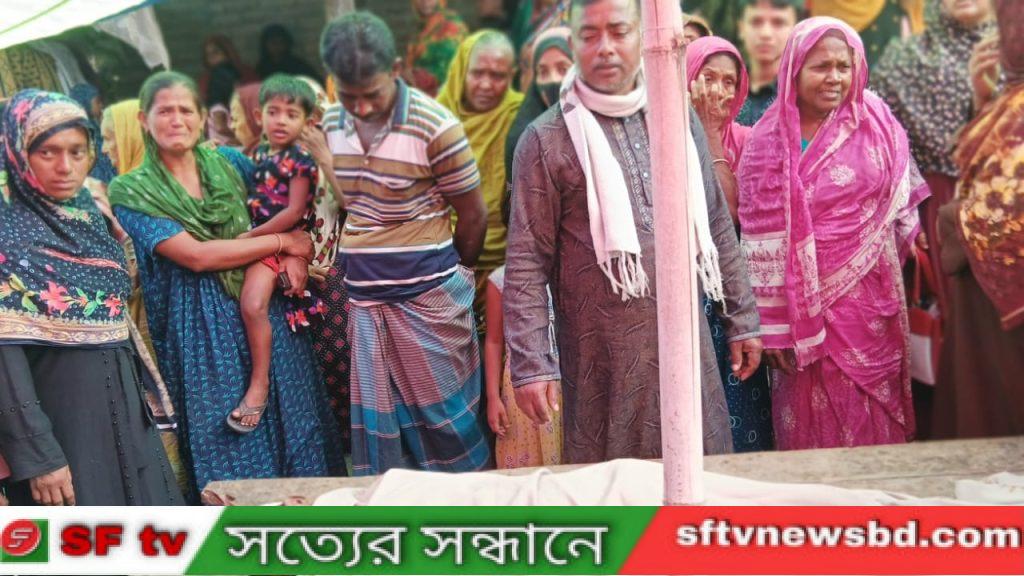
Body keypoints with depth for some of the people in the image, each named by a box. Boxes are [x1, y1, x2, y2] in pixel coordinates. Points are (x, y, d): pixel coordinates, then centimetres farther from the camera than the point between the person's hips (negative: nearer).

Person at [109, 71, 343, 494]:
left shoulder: (227, 164, 8)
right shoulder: (132, 191, -5)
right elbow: (196, 255, -15)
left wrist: (293, 256, -6)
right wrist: (283, 242, -11)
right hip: (202, 331, -4)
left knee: (294, 432, 6)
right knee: (225, 448, 0)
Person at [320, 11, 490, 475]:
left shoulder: (434, 127, -15)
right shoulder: (332, 123, 3)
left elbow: (473, 217, -4)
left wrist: (453, 277, 10)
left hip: (426, 298, -5)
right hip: (362, 298, 5)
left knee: (441, 417, 5)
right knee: (376, 420, 11)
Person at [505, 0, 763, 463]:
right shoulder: (546, 139, -4)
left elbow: (717, 228, 15)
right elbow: (527, 262, -6)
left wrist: (742, 319, 13)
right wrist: (531, 364, -12)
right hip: (602, 354, -3)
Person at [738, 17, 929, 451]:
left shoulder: (875, 123, 0)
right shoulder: (767, 141, -2)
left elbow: (903, 205, 12)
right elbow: (762, 243, -4)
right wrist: (771, 325, -6)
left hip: (868, 304, 1)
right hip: (802, 308, -1)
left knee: (870, 423, 6)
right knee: (811, 425, 5)